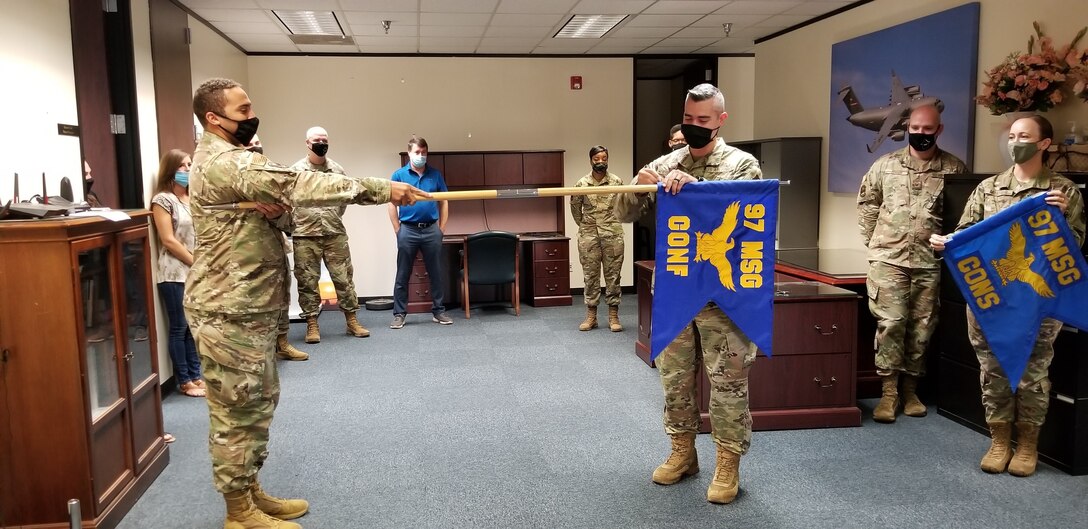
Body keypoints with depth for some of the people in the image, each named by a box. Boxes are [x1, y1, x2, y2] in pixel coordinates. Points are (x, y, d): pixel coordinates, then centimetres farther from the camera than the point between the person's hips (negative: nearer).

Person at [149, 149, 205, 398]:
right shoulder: (162, 200, -6)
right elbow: (168, 240, -12)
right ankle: (184, 382, 8)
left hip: (196, 272, 6)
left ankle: (195, 376, 18)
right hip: (175, 273, -6)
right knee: (179, 328, 0)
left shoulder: (193, 198, 15)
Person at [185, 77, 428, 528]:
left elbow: (282, 217, 10)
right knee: (237, 411, 0)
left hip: (248, 308, 10)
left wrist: (277, 210, -16)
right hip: (228, 312, -10)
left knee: (258, 403, 17)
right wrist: (381, 189, -28)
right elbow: (298, 186, -28)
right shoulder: (226, 163, -17)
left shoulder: (232, 162, 17)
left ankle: (250, 492, 30)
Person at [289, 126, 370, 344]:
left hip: (335, 234, 2)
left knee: (344, 278, 5)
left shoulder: (337, 170, 8)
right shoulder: (295, 170, 0)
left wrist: (335, 217, 12)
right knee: (307, 281, 3)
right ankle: (312, 325, 12)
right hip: (305, 236, -2)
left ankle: (352, 321, 14)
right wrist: (294, 223, 1)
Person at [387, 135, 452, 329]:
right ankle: (399, 314, 13)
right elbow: (392, 204, 2)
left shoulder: (435, 174, 5)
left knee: (436, 274, 8)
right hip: (408, 230, -2)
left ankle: (438, 311, 18)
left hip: (432, 230, 2)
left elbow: (443, 202, 10)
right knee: (403, 275, 5)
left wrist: (441, 228, 5)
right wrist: (398, 231, -2)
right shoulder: (399, 175, 0)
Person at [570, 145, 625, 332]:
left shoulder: (617, 182, 0)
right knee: (590, 276, 4)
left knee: (613, 275, 2)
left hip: (612, 234, -1)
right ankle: (591, 316, 12)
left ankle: (613, 316, 8)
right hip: (588, 236, 1)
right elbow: (575, 206, 14)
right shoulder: (581, 183, 1)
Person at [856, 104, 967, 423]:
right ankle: (889, 392, 3)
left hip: (930, 262, 1)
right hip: (888, 259, 0)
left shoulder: (955, 169, 3)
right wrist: (874, 242, 7)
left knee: (921, 327, 7)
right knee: (890, 323, -4)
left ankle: (910, 389, 20)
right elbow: (866, 203, 12)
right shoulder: (885, 164, 6)